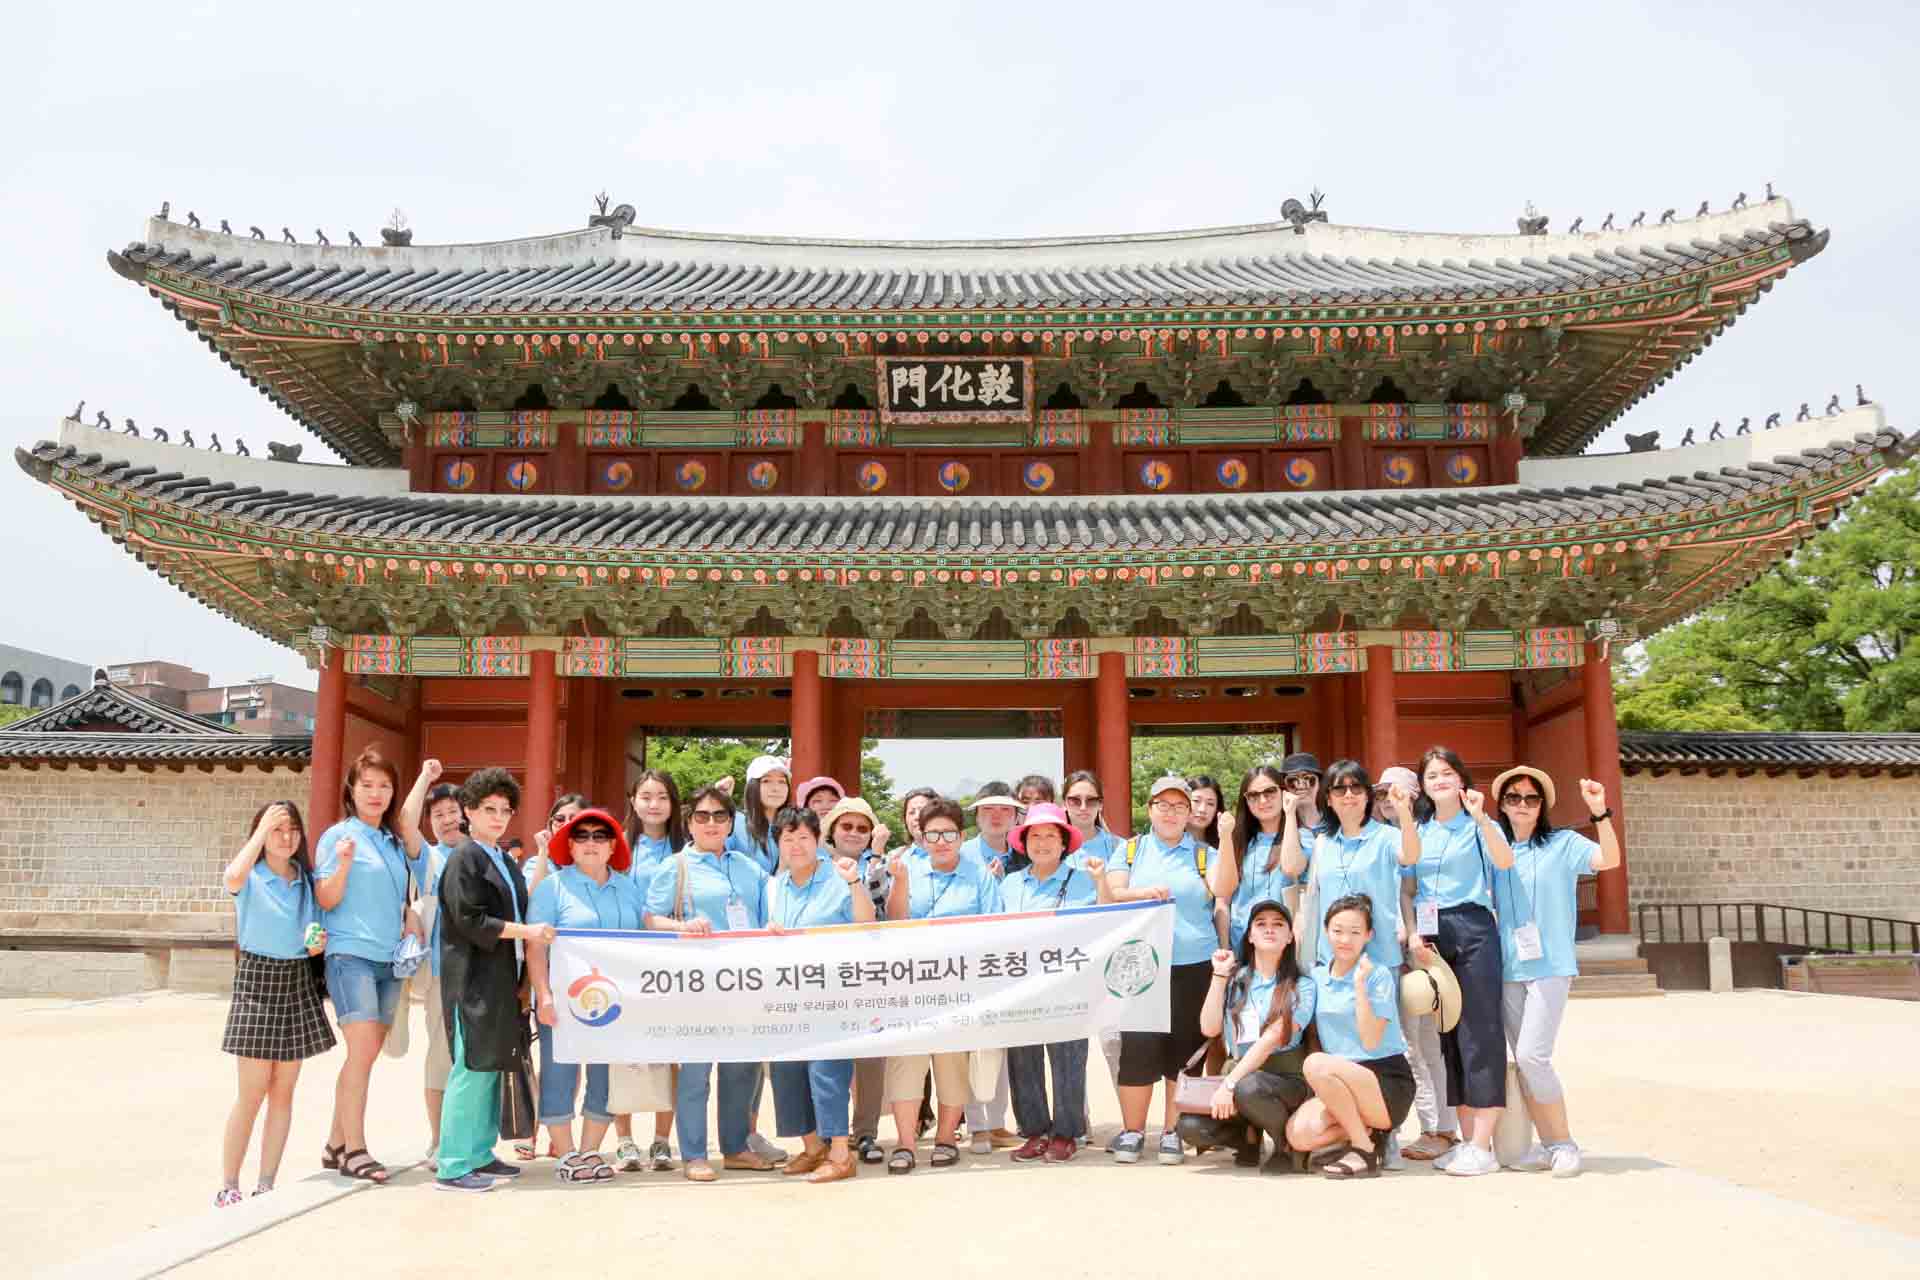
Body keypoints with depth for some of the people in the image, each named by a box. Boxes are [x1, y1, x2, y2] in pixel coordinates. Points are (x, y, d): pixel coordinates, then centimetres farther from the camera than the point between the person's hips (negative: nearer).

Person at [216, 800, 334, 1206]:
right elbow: (231, 878, -31)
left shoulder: (308, 880, 9)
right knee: (253, 1091, -4)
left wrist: (319, 943, -5)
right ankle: (228, 1185, 9)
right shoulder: (250, 877, -5)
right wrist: (262, 830, -27)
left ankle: (266, 1185, 13)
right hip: (257, 979, -5)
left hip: (298, 982, 5)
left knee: (283, 1091, 6)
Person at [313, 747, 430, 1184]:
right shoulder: (338, 835, -3)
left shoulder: (395, 841, 14)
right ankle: (354, 1150, -6)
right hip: (351, 954, -6)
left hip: (390, 959, 6)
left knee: (364, 1056, 8)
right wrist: (343, 864, -21)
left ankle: (337, 1144, 17)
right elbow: (326, 901, -6)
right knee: (363, 1051, -12)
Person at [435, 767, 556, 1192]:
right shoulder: (464, 859, -7)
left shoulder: (505, 862, 17)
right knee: (472, 1069, -7)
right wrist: (525, 931, -16)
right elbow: (468, 920, -15)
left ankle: (480, 1154, 19)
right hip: (474, 979, -8)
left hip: (503, 978, 8)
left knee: (493, 1068, 11)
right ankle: (453, 1166, -1)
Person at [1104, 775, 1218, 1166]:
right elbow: (1111, 895, 0)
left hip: (1193, 968, 0)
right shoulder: (1131, 850, 12)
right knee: (1137, 1046, -3)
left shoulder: (1203, 854, 10)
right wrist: (1142, 892, -16)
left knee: (1184, 1048, 4)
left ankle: (1173, 1131, 17)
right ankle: (1132, 1130, 11)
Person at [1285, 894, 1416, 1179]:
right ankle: (1368, 1131, 2)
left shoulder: (1379, 975, -6)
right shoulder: (1317, 977, 8)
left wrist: (1360, 985, -18)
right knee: (1298, 1134, -22)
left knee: (1316, 1064, -31)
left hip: (1388, 1083, -5)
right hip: (1343, 1083, 5)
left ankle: (1365, 1150, -14)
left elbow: (1370, 1042, -15)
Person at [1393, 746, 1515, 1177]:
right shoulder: (1420, 829, 15)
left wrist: (1481, 818, -32)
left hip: (1472, 931, -5)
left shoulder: (1478, 826, 1)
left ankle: (1483, 1146, -5)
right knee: (1448, 1034, 7)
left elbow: (1505, 861, -18)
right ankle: (1467, 1139, 15)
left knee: (1479, 1032, -7)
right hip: (1431, 934, 5)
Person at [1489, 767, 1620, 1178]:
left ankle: (1565, 1143, 3)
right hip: (1508, 969, 4)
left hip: (1550, 966, -4)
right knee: (1523, 1061, 7)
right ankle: (1546, 1145, 18)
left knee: (1532, 1055, -13)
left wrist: (1600, 813, -28)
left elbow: (1610, 859, -15)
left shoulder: (1562, 843, -1)